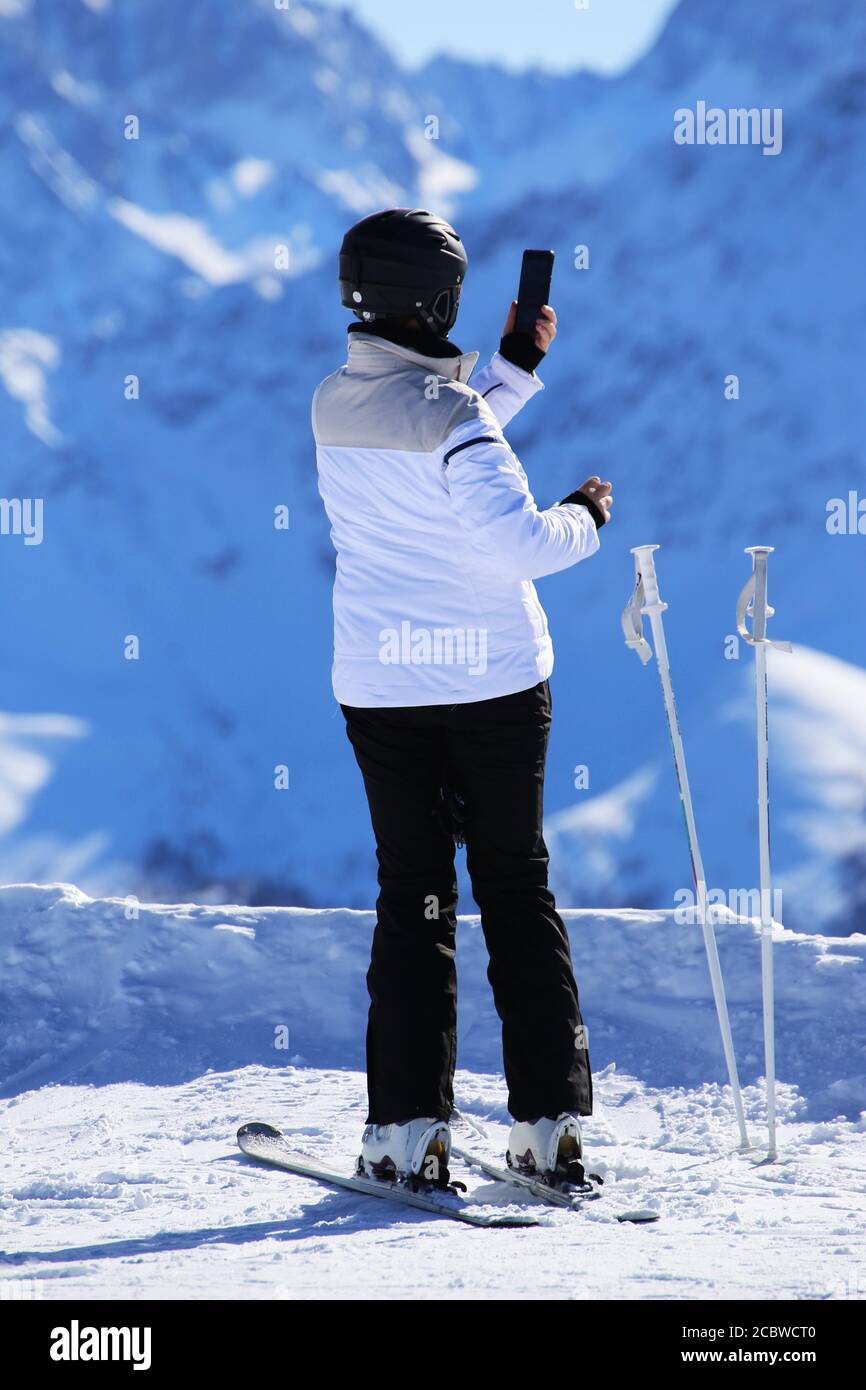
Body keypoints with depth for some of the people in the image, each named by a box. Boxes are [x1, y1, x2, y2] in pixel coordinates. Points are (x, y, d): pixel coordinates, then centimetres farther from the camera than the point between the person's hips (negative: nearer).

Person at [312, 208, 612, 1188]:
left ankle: (408, 1130, 2)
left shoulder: (334, 406, 4)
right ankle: (549, 1124, 7)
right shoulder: (450, 413, -17)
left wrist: (514, 368, 24)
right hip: (493, 677, -4)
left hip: (379, 684, 4)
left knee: (412, 895, 9)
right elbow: (513, 539, -23)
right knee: (517, 888, 7)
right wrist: (584, 519, -4)